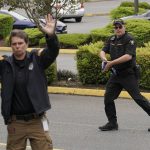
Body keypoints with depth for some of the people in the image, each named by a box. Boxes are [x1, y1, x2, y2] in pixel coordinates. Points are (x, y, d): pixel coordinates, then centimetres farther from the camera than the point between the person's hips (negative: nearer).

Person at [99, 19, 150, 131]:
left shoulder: (129, 39, -12)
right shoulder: (112, 39, 11)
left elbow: (128, 56, -24)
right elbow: (103, 51, 8)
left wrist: (111, 63, -24)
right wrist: (104, 59, -17)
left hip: (128, 74, -7)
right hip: (116, 74, 7)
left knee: (137, 97, -9)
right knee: (108, 98, 5)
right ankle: (112, 123, 15)